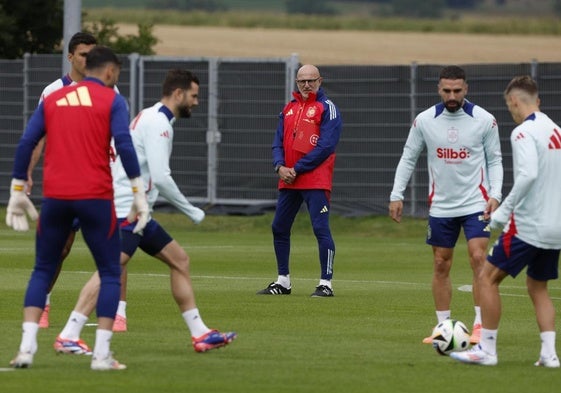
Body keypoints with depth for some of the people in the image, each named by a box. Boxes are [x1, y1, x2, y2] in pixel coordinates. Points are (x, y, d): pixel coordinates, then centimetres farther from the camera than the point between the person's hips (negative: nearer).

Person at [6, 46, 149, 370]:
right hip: (95, 197, -3)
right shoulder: (112, 100, 2)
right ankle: (102, 354, 0)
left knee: (43, 271, 15)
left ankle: (27, 347, 0)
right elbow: (124, 145, -10)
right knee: (110, 273, 8)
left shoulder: (52, 99, 13)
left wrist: (18, 191, 14)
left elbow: (26, 144, 8)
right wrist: (139, 192, -8)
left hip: (55, 197, 3)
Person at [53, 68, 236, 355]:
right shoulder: (157, 122, -13)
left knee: (179, 260, 13)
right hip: (126, 210, -11)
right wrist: (191, 211, -11)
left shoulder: (151, 119, 19)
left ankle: (199, 334, 15)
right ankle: (68, 338, -28)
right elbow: (161, 177, -20)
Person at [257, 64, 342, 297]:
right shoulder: (289, 109, 16)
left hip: (316, 180, -7)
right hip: (288, 181, 7)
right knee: (279, 228, 10)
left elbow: (326, 146, -13)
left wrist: (297, 169, -14)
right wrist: (280, 167, -7)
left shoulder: (327, 108, -4)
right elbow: (278, 142, 14)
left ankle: (326, 283, -7)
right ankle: (282, 281, 21)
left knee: (321, 229, -11)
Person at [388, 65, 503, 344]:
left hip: (475, 203, -3)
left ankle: (480, 325, -10)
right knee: (441, 265, 6)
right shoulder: (424, 121, -2)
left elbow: (494, 160, 2)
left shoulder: (484, 120, -6)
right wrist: (396, 195, 1)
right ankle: (443, 327, 15)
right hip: (441, 206, 3)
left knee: (478, 259, -14)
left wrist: (495, 194, -10)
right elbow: (408, 158, 7)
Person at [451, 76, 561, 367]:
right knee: (538, 287, 19)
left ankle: (486, 349, 0)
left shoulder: (524, 132, -12)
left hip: (527, 224, -8)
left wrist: (504, 210, -19)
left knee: (488, 278, 2)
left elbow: (528, 174, -26)